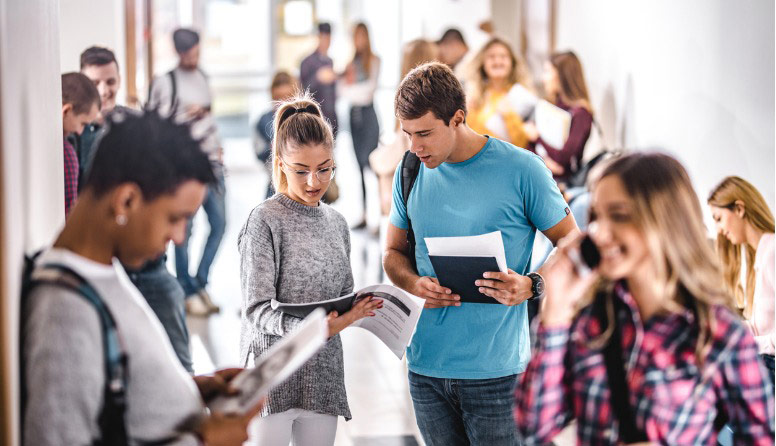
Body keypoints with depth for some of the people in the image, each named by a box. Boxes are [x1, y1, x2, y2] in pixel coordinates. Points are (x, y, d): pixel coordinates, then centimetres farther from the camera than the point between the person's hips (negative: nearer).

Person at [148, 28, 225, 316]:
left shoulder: (202, 76, 14)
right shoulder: (165, 82, -9)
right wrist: (187, 115, -17)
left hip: (209, 159, 7)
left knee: (219, 223, 6)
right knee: (184, 229, -3)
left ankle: (200, 283, 19)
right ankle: (189, 292, 8)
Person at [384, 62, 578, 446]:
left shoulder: (521, 170, -7)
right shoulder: (410, 173, 6)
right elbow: (394, 252, 17)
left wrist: (531, 286, -19)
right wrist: (415, 284, -5)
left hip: (496, 371, -4)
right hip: (426, 368, 4)